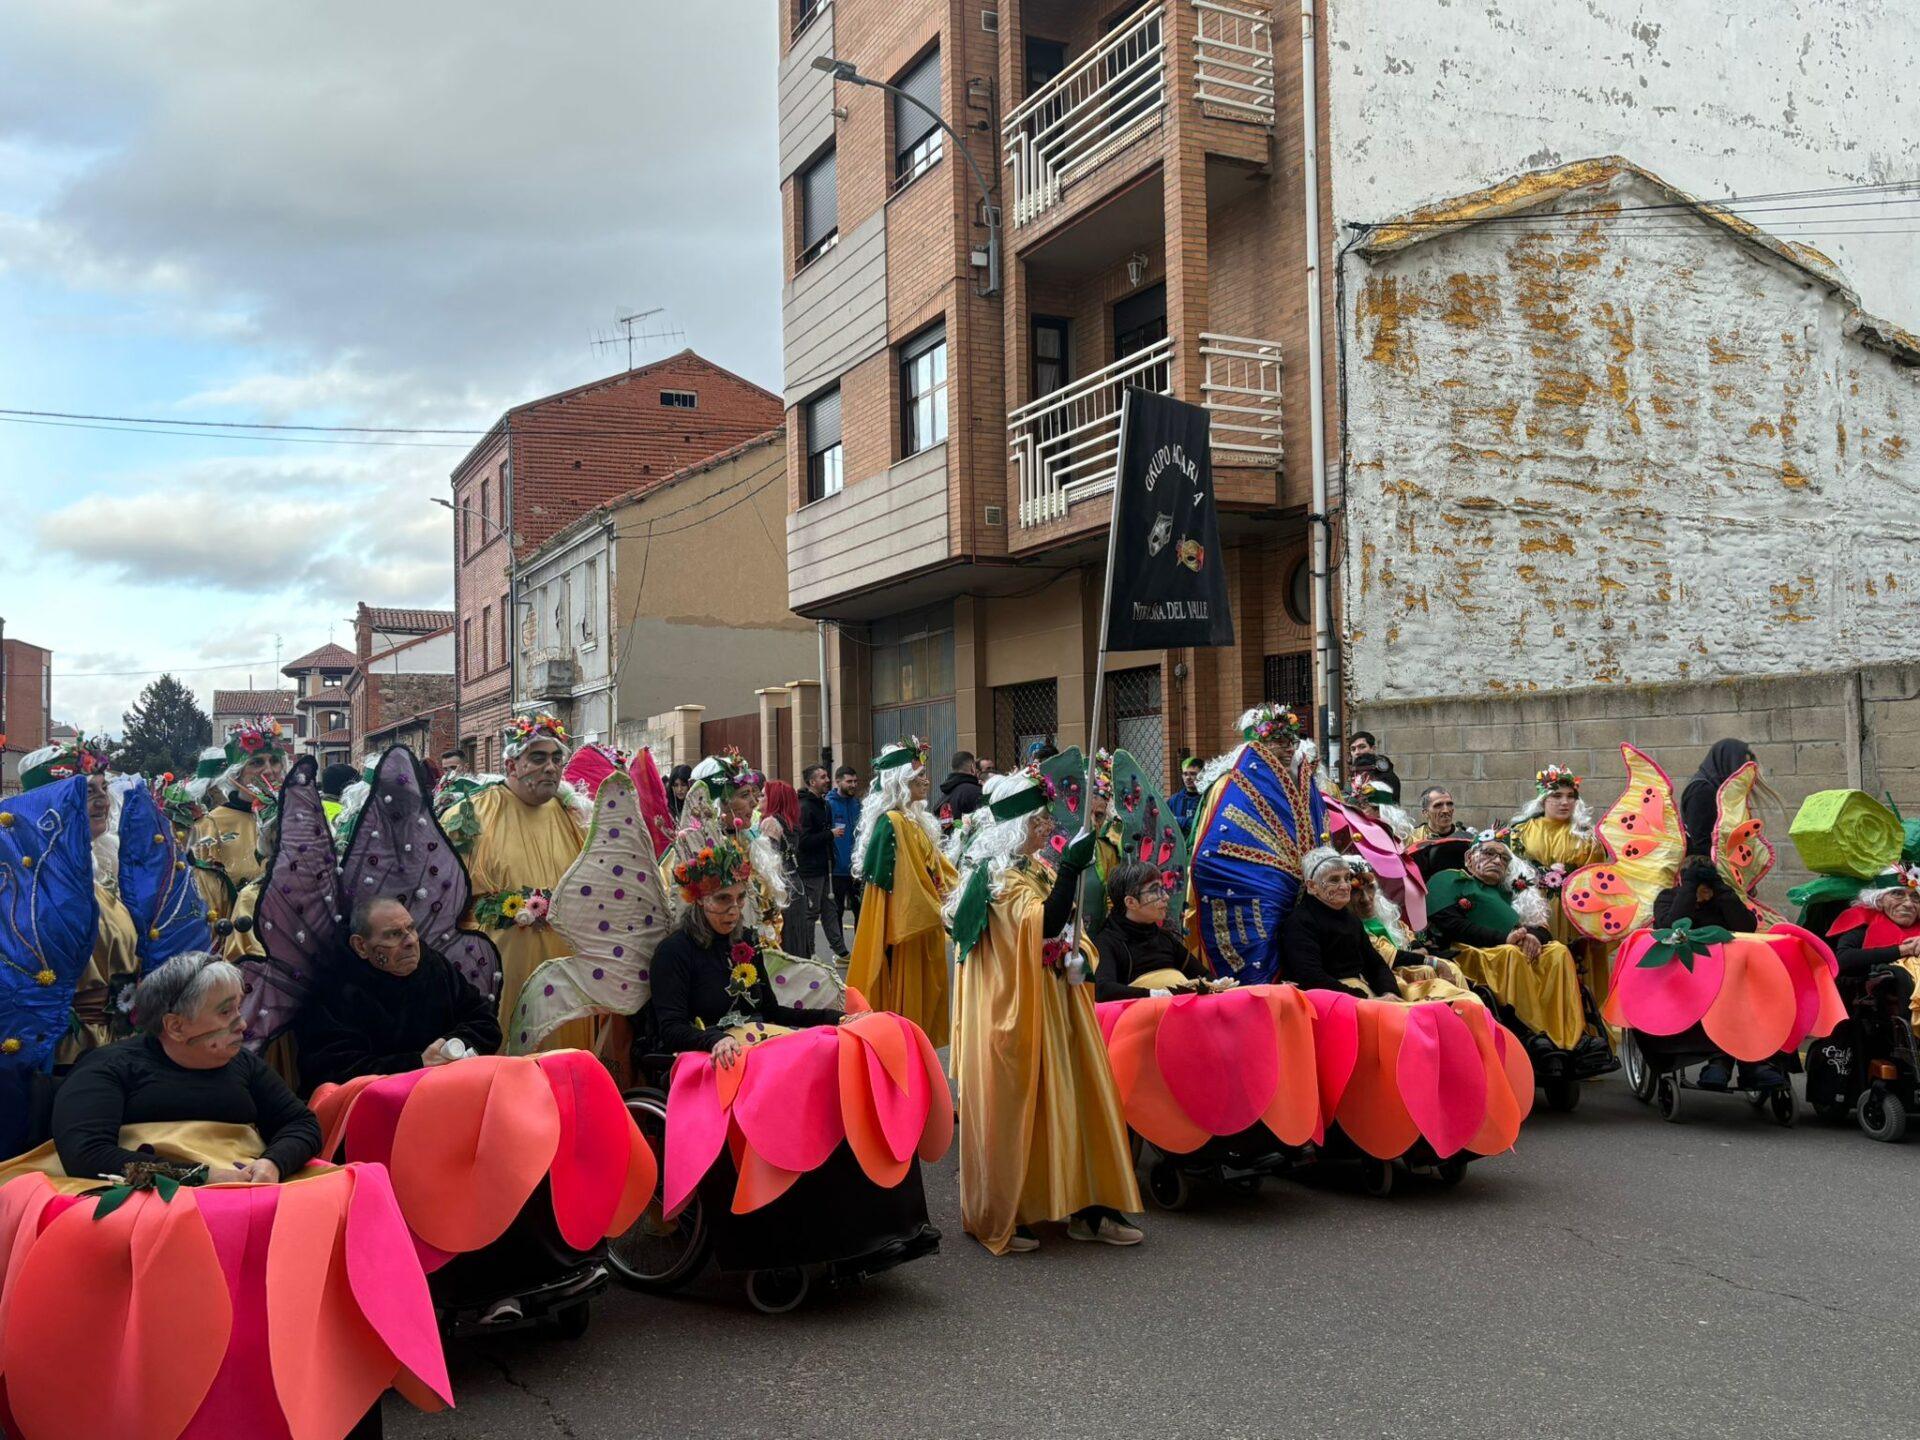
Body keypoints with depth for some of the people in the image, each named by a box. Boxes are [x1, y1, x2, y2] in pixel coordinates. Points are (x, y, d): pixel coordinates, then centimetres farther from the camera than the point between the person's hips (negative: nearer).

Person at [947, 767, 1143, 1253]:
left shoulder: (1038, 868, 12)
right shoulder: (998, 876, -15)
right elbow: (1044, 923, -29)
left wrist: (1075, 953, 3)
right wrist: (1071, 867, -31)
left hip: (1052, 1003, 9)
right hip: (1014, 1010, -9)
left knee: (1071, 1097, 8)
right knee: (1012, 1107, -1)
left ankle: (1084, 1205, 15)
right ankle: (999, 1218, 10)